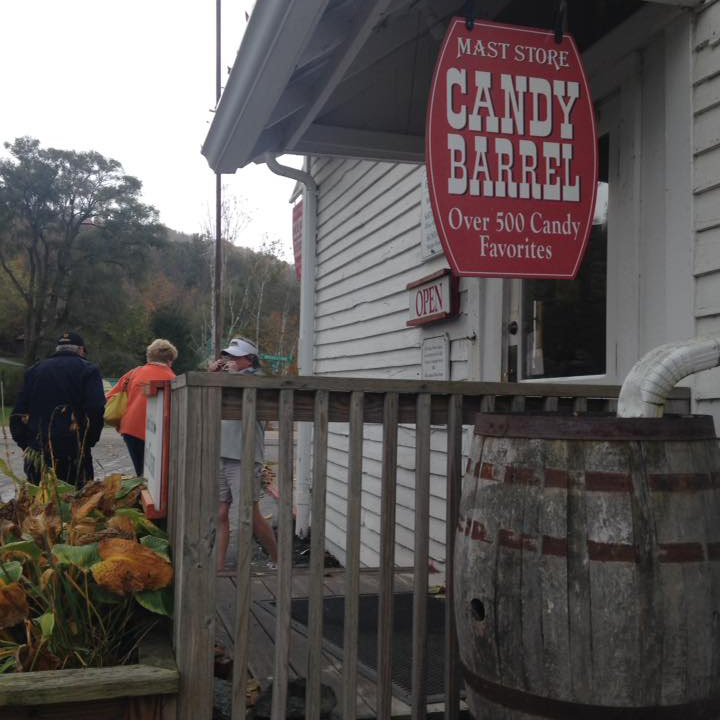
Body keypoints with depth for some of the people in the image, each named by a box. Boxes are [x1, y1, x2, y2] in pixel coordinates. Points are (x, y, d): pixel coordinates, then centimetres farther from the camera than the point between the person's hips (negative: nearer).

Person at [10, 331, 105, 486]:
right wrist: (88, 442, 0)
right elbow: (95, 411, -12)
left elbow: (18, 415, 12)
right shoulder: (87, 370, 0)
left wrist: (25, 444, 14)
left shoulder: (33, 370, 16)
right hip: (73, 454, -4)